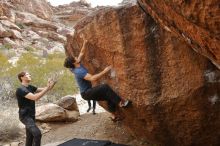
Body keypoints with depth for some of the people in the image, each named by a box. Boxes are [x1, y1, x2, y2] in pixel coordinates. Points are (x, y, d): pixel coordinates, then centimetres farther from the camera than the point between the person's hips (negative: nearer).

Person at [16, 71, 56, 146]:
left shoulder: (30, 87, 8)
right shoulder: (20, 89, -19)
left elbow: (43, 90, 3)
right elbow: (35, 97, -30)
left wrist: (49, 86, -18)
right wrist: (47, 88, -29)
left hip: (31, 115, 9)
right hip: (25, 116, -9)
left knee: (30, 136, 15)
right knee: (37, 134, -21)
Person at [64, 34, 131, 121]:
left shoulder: (78, 66, 4)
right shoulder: (79, 71, -25)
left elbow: (82, 53, 17)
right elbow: (92, 78, -37)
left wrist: (84, 43, 11)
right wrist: (104, 72, -33)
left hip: (89, 91, 10)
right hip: (86, 93, -10)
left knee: (109, 96, 7)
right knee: (105, 87, -27)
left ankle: (114, 116, 8)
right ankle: (121, 103, -25)